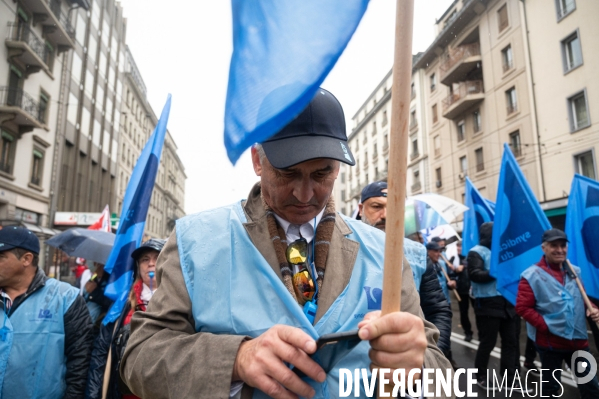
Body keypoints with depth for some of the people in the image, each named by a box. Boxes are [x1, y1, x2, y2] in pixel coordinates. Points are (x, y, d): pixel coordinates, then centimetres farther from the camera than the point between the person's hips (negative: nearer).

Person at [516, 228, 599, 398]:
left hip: (578, 340, 6)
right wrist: (546, 326, -19)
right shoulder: (532, 275, -13)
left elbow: (584, 298, 20)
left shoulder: (575, 272, 6)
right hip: (550, 342, -5)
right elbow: (523, 307, -15)